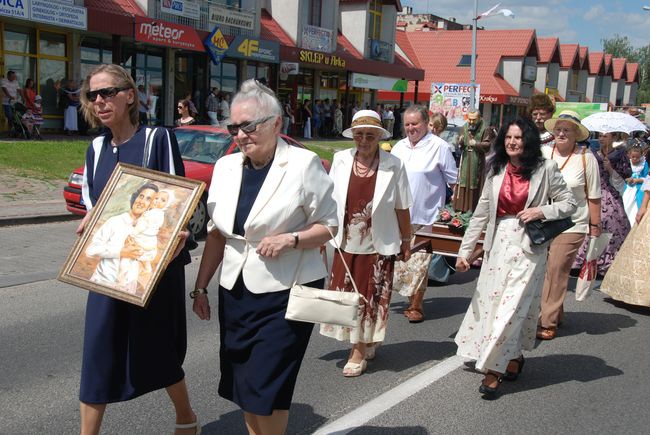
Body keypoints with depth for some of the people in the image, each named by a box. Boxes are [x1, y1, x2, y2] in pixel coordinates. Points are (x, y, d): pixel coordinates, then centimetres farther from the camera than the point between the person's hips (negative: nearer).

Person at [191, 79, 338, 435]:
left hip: (285, 293, -5)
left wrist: (290, 239, -21)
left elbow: (329, 226, -4)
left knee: (265, 390, -4)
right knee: (241, 385, 11)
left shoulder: (303, 164, -9)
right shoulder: (225, 167, 7)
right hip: (235, 293, 6)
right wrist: (201, 288, 11)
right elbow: (216, 234, 13)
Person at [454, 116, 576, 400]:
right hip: (498, 243, 4)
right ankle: (514, 356, 28)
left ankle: (493, 369, -1)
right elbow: (481, 213, 8)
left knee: (512, 305, -7)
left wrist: (542, 211, -14)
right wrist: (465, 250, 6)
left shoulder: (545, 169, -3)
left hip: (528, 246, -4)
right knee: (492, 301, 7)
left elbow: (569, 203, 4)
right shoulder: (496, 171, 7)